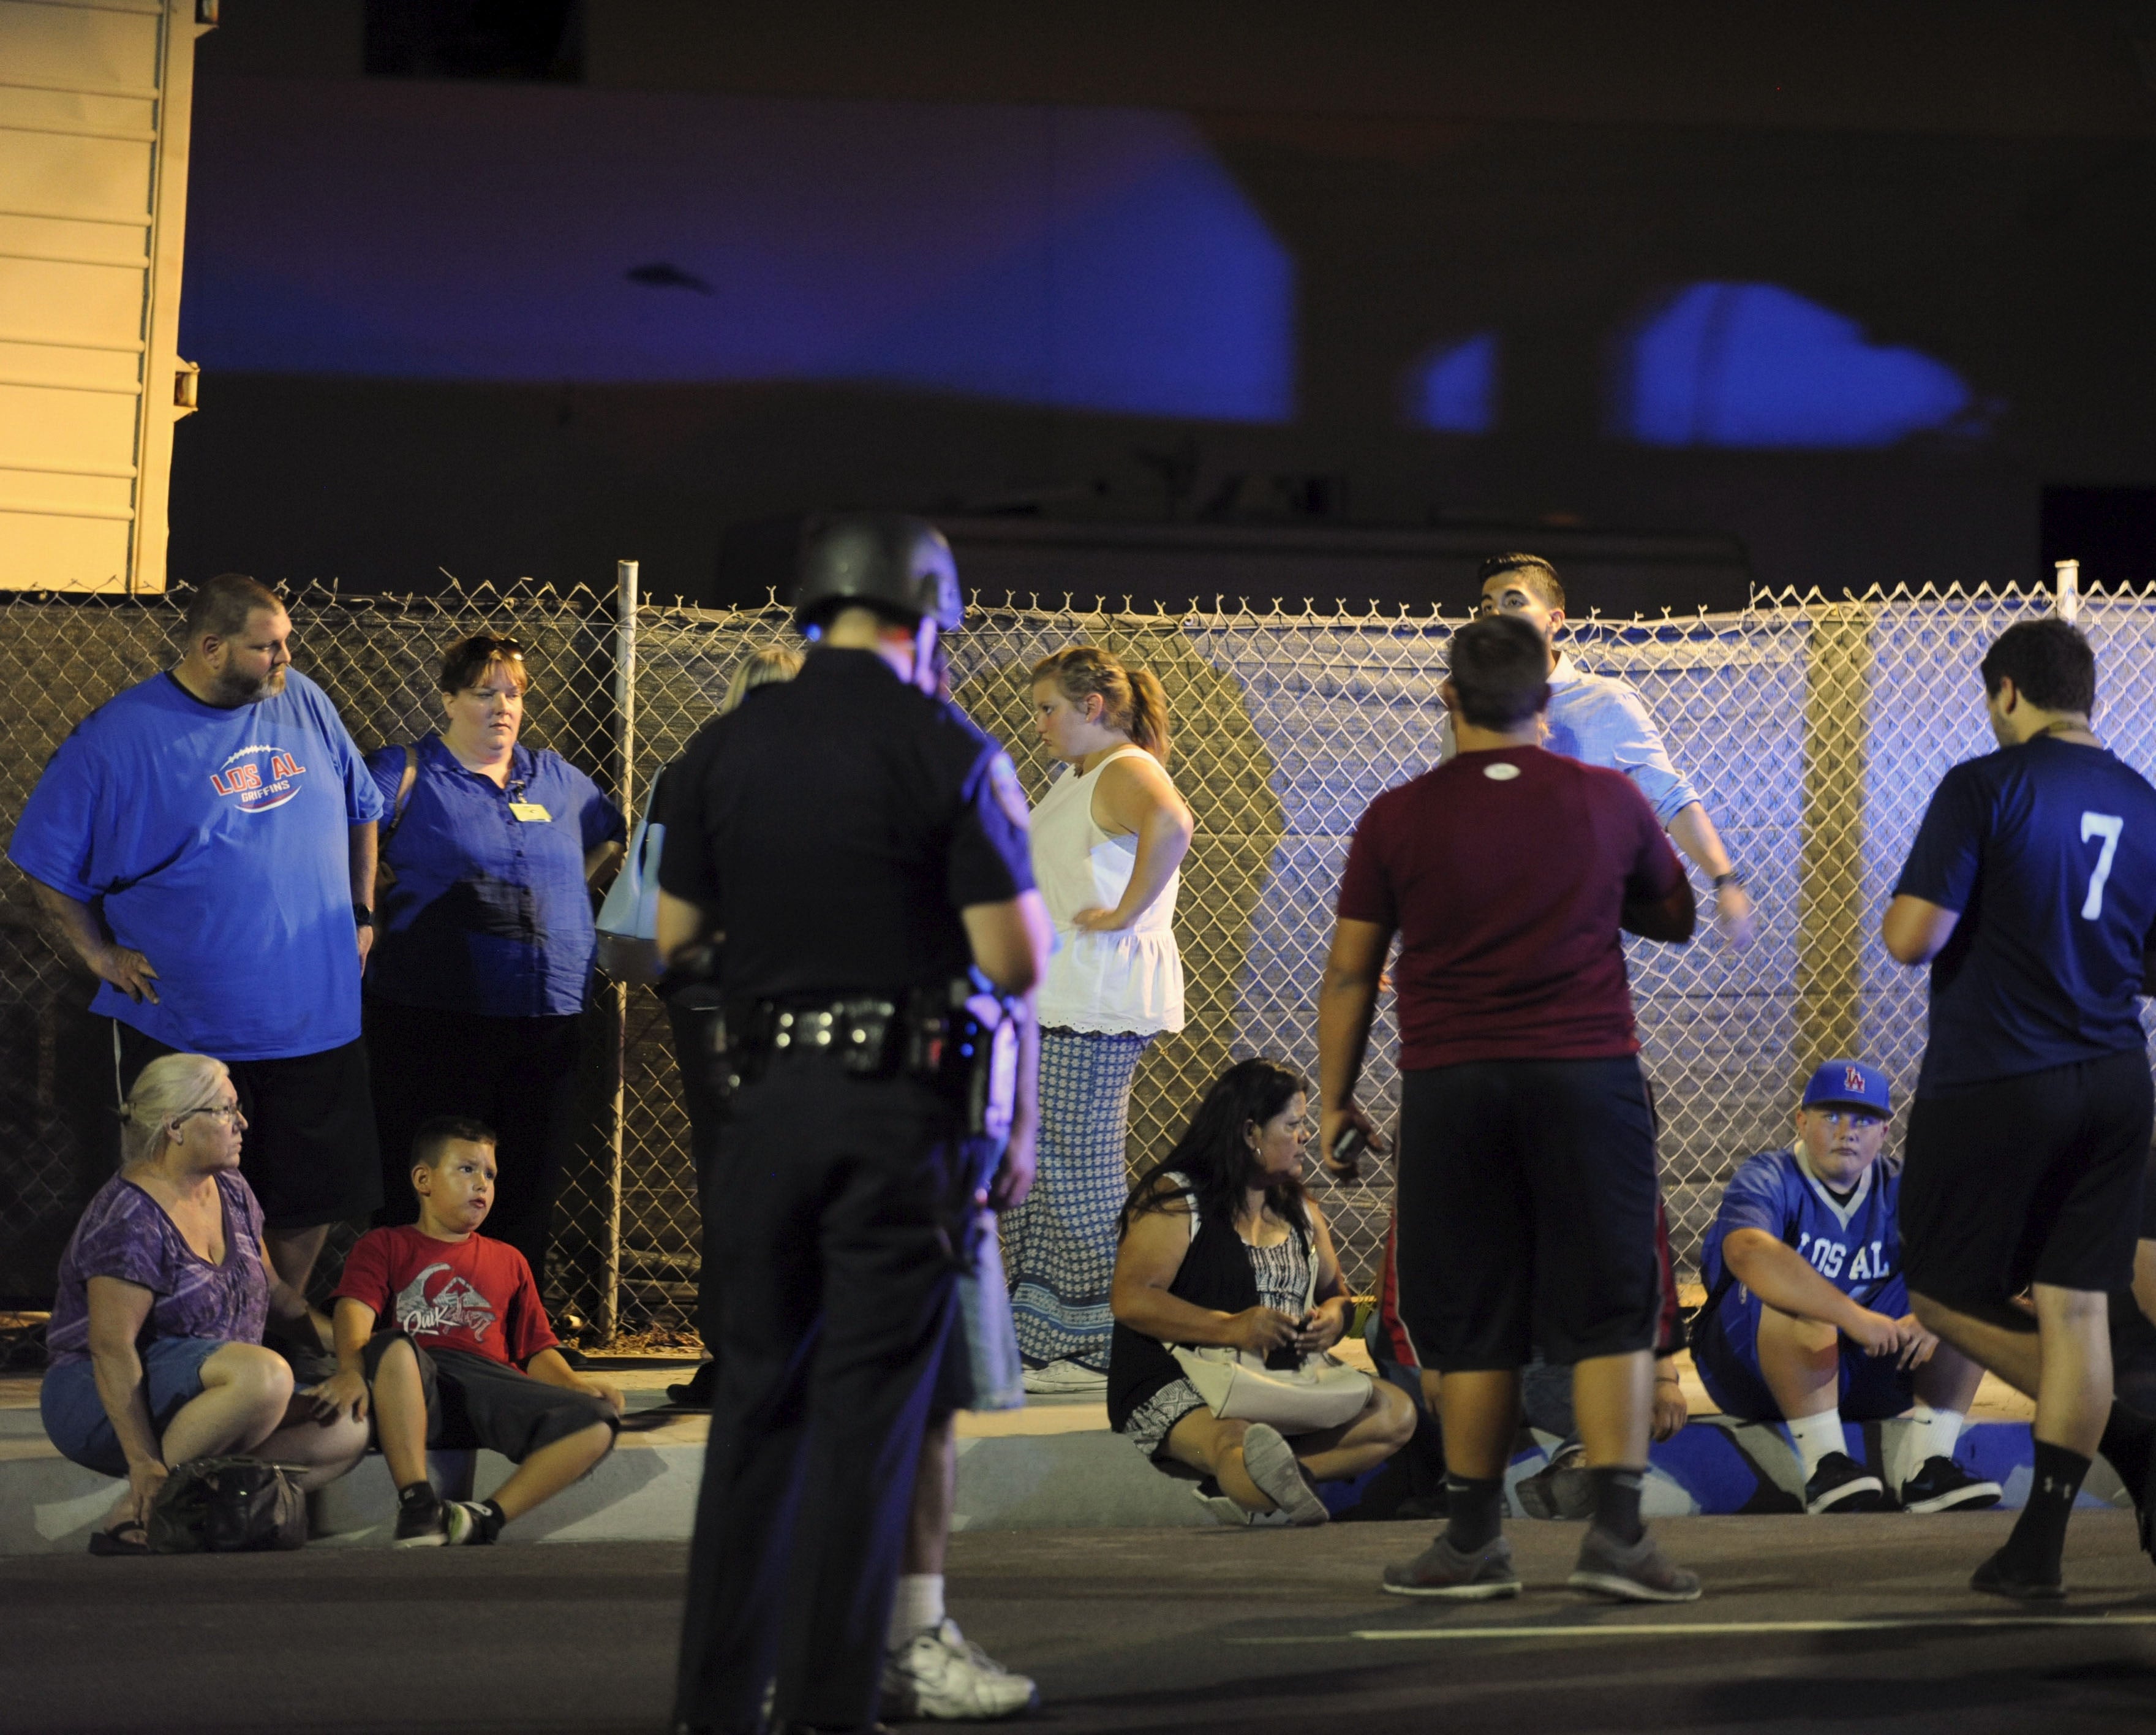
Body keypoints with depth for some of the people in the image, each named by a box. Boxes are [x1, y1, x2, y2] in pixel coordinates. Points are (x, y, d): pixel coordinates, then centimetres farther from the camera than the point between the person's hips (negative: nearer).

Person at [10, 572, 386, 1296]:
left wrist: (361, 915, 12)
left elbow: (361, 811, 18)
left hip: (317, 1022, 4)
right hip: (182, 1031, -4)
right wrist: (102, 956, -6)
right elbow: (46, 863, -2)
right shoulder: (118, 737, -9)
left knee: (310, 1203, 11)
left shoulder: (305, 705, 3)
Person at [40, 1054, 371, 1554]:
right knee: (264, 1375, -35)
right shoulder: (130, 1223, -18)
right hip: (103, 1403, -9)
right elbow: (111, 1348, -23)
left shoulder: (232, 1194, 9)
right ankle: (132, 1513, -26)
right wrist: (143, 1464, -29)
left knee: (346, 1433, -11)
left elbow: (275, 1292, 20)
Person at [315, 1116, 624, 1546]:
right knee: (391, 1346, -40)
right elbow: (355, 1316, 1)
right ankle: (418, 1503, -37)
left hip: (493, 1382, 3)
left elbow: (537, 1350, 26)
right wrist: (351, 1368, -21)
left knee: (598, 1422, -23)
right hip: (418, 1386, -3)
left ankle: (485, 1516, -31)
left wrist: (573, 1382, 3)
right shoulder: (383, 1247, 21)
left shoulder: (508, 1261, 33)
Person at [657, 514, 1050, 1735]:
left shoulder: (724, 751, 5)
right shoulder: (950, 754, -8)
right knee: (870, 1409, 0)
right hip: (909, 1109, -4)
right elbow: (1017, 958, -12)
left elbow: (674, 938, 8)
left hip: (770, 1100, 4)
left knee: (757, 1401, 12)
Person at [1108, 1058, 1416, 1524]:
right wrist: (1230, 1328, -22)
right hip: (1176, 1385, -7)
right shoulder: (1175, 1199, -3)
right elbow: (1132, 1299, -13)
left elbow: (1335, 1292, 26)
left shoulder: (1299, 1209, 21)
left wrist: (1333, 1318, -1)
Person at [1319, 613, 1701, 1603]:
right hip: (1585, 1073, 0)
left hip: (1449, 1083, 0)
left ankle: (1473, 1541, 11)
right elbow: (1676, 918, 19)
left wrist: (1334, 1101, 13)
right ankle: (1616, 1531, -8)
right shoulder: (1608, 802, 3)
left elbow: (1349, 974, 4)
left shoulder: (1397, 819, 0)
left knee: (1469, 1322, 7)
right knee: (1608, 1310, 2)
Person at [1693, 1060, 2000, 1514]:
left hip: (1865, 1376, 5)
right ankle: (1826, 1466, -32)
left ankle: (1925, 1464, -18)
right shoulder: (1768, 1179, -12)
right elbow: (1748, 1253, -35)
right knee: (1797, 1296, -34)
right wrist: (1854, 1317, -43)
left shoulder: (1898, 1191, 5)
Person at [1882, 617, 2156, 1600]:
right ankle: (2039, 1549, 6)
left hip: (1990, 1085, -5)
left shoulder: (1985, 788, -11)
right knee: (2075, 1304, 7)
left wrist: (1897, 920, 5)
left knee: (1943, 1293, 9)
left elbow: (1913, 937, -17)